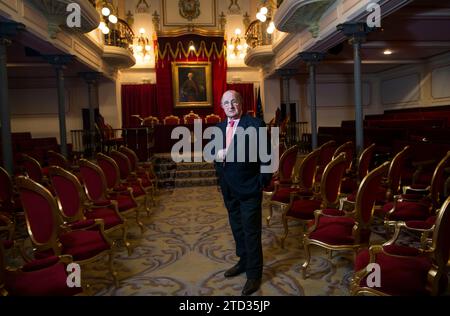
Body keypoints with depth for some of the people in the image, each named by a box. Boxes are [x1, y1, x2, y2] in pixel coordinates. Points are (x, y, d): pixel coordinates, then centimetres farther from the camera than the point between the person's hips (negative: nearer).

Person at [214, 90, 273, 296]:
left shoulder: (256, 124, -12)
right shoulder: (219, 128, 8)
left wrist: (263, 181, -13)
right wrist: (217, 153, -8)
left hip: (249, 188, -6)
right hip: (228, 188, 7)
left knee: (251, 231, 3)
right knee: (237, 228, 21)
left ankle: (254, 274, 18)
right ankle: (244, 261, 41)